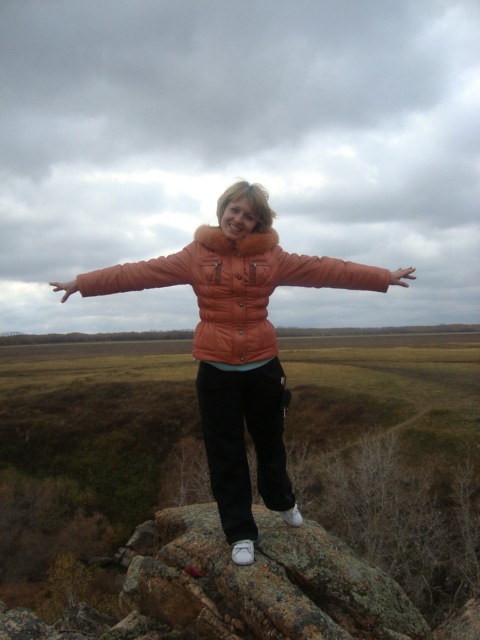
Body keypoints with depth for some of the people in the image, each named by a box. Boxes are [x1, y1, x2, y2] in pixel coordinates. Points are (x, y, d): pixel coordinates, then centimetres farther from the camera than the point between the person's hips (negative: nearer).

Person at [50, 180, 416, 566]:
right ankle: (241, 534, 28)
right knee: (225, 454, 8)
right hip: (216, 370, -1)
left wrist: (384, 277, -3)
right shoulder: (196, 255, -1)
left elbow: (325, 269, -1)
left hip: (263, 366, 1)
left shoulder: (272, 256, 1)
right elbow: (142, 272, -5)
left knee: (270, 443, 19)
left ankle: (283, 503, 49)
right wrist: (82, 283, -9)